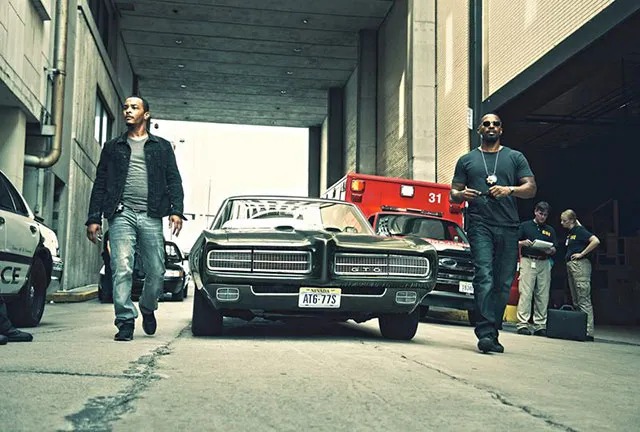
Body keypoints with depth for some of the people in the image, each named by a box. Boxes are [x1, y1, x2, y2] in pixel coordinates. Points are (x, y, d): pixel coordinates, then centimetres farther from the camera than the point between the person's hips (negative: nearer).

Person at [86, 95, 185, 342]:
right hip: (121, 214, 0)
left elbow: (174, 181, 9)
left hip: (151, 216, 0)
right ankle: (125, 321, -3)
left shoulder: (162, 147, 17)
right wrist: (94, 218, 4)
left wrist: (176, 210, -7)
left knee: (157, 271, -1)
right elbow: (100, 184, 15)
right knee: (122, 270, -9)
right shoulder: (113, 147, 19)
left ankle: (147, 308, 25)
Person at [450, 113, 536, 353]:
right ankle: (485, 333, -22)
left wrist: (510, 190, -10)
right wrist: (461, 195, -8)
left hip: (509, 227, 2)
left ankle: (492, 333, 7)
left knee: (503, 283, 0)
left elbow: (531, 189, 10)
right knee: (484, 277, -17)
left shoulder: (515, 158, 18)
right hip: (480, 225, -2)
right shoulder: (467, 160, 18)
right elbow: (453, 194, 16)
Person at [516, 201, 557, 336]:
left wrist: (550, 250, -5)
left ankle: (540, 325, 3)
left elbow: (554, 249, 18)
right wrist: (523, 242, -15)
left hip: (544, 263, 4)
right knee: (525, 293, -10)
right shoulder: (525, 225, 10)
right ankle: (522, 324, -11)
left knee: (543, 296, 0)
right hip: (528, 261, -4)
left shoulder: (550, 230, 20)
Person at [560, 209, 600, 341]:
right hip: (570, 266, 10)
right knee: (575, 301, 10)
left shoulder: (580, 230, -9)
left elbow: (596, 241, -19)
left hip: (580, 265, -10)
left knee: (584, 300, -10)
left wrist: (581, 254, -16)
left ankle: (588, 332, -10)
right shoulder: (569, 233, 17)